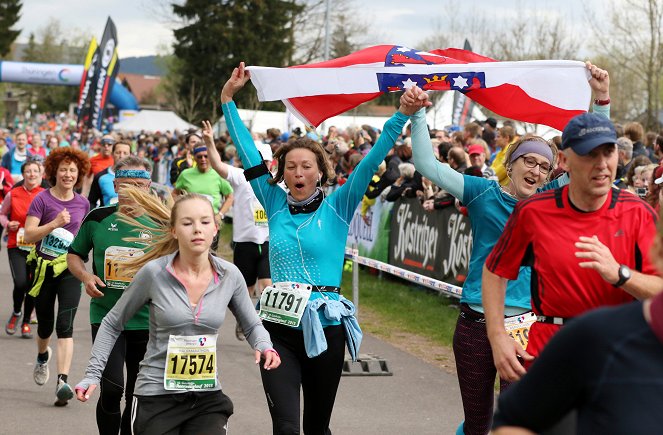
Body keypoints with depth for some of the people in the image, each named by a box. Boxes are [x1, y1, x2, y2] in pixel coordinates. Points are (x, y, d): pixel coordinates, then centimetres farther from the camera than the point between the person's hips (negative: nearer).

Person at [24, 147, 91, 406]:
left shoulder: (83, 204, 4)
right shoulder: (42, 199, -7)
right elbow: (29, 235, -14)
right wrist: (55, 223, -25)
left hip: (70, 270, 1)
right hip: (44, 268, -1)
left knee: (65, 324, -14)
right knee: (45, 325, 14)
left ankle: (62, 382, -21)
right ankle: (42, 356, 49)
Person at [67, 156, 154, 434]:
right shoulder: (98, 219, 1)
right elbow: (74, 255, 13)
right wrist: (86, 277, -6)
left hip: (146, 321, 1)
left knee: (138, 396, 11)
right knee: (112, 388, -15)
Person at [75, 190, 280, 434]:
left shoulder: (230, 276, -2)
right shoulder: (153, 273, -9)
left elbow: (251, 325, 14)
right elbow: (112, 324, 4)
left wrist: (264, 346, -8)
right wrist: (93, 375, -2)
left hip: (208, 398, 2)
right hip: (157, 397, -2)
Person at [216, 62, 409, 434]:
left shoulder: (337, 208, 1)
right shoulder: (276, 205, 7)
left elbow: (372, 162, -8)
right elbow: (248, 152, 9)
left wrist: (402, 116, -18)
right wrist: (228, 99, 9)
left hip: (325, 327, -1)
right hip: (279, 326, 1)